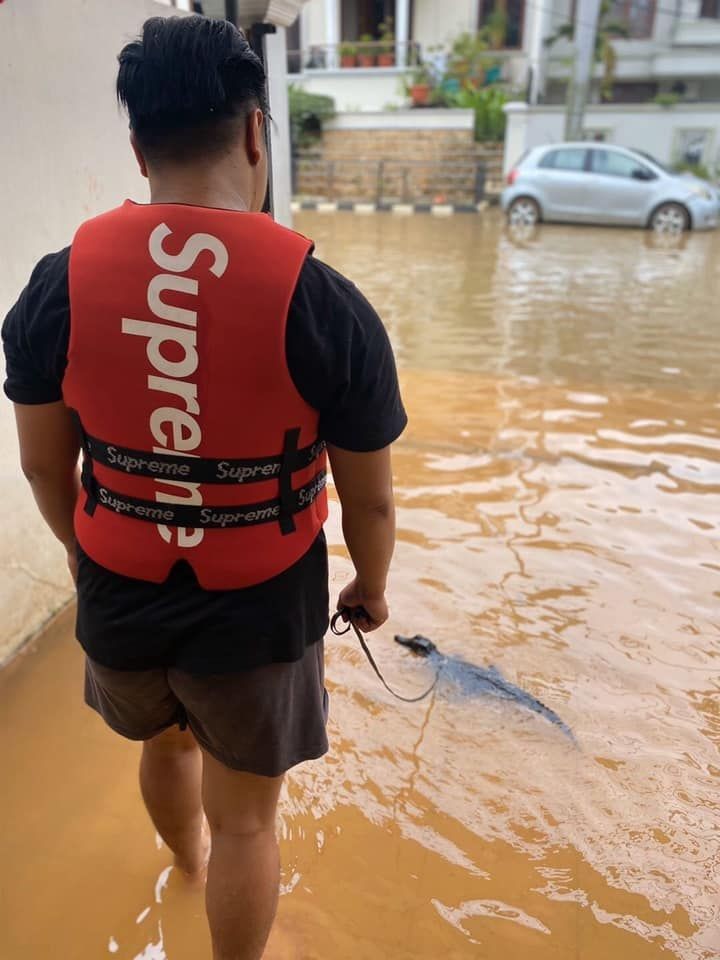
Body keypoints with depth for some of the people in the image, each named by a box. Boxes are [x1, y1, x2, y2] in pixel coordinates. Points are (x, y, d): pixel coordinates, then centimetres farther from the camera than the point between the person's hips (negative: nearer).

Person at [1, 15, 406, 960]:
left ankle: (188, 856, 67)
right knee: (247, 820, 20)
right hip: (257, 615, -4)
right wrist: (372, 586, 10)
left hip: (118, 600, 5)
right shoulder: (326, 303, -19)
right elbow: (370, 499, -10)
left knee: (165, 743, 35)